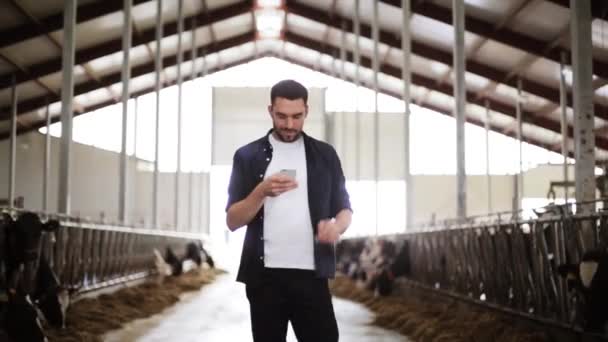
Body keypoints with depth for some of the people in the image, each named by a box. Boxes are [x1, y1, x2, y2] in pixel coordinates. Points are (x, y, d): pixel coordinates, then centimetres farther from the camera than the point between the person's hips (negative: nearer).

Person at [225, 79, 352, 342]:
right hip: (264, 275, 0)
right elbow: (232, 221, 0)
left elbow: (344, 208, 12)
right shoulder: (247, 156, 5)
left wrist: (337, 225, -12)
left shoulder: (325, 155, 9)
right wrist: (262, 192, -18)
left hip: (311, 275, 0)